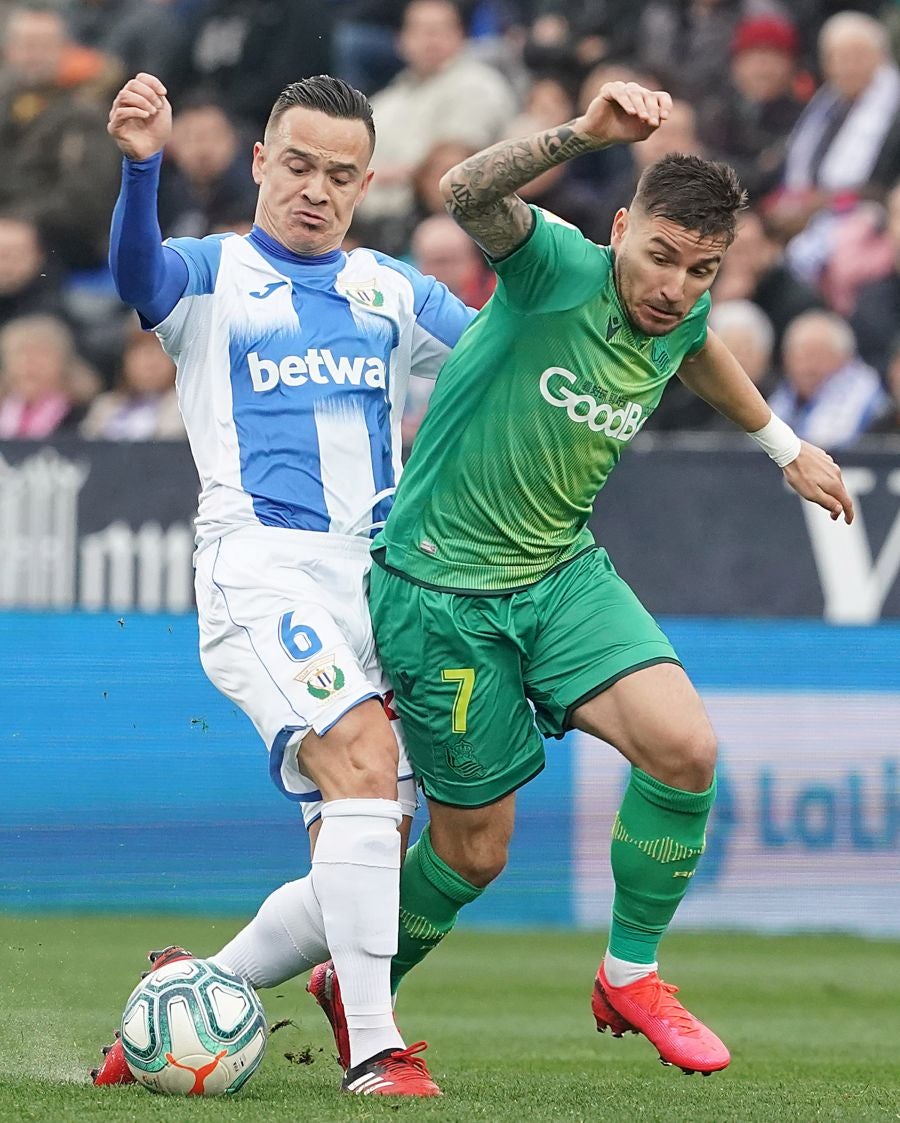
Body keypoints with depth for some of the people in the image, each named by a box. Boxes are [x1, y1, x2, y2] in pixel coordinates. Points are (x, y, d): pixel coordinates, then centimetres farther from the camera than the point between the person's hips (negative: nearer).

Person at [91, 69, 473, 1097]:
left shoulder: (391, 291, 19)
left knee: (356, 870, 2)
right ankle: (373, 1049, -27)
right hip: (262, 570, -6)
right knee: (365, 761, -28)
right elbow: (138, 272, -18)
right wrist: (141, 165, -38)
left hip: (380, 580, 6)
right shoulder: (211, 277, 4)